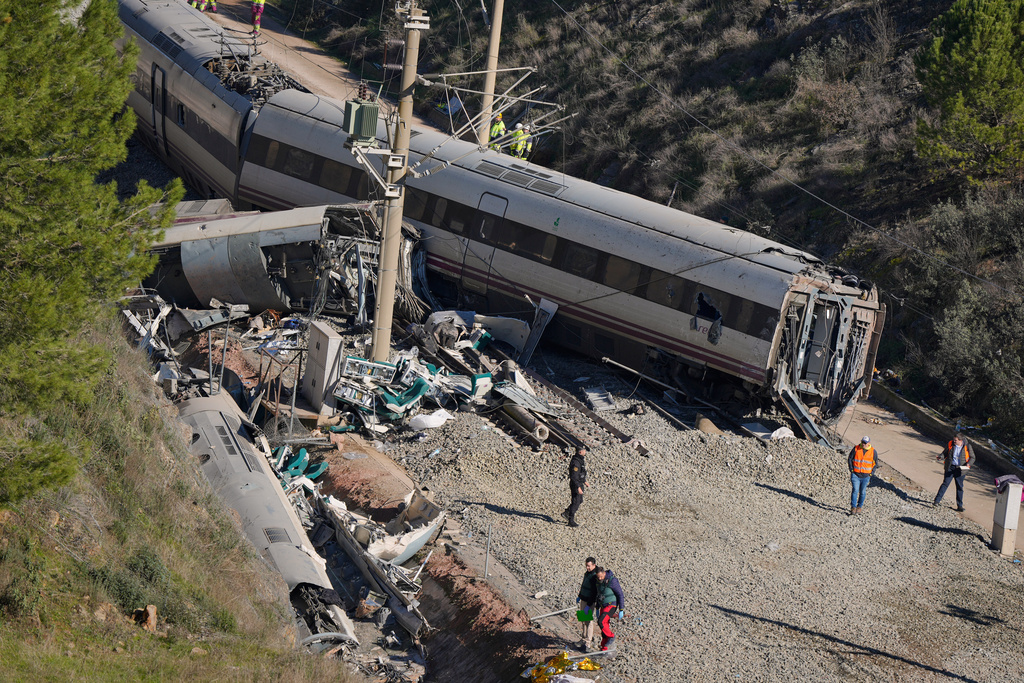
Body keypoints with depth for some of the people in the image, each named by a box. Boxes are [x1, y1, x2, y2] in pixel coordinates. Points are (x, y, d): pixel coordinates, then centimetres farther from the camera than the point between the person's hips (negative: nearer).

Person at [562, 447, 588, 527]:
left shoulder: (580, 460, 10)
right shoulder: (576, 462, -23)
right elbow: (574, 476, -26)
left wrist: (585, 482, 24)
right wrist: (578, 488, -27)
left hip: (580, 484, 10)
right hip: (575, 484, -10)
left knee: (580, 501, 18)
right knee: (575, 502, -3)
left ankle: (566, 512, 27)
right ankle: (571, 521, 5)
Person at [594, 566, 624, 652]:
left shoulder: (612, 581, -20)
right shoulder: (599, 581, 3)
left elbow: (620, 595, -16)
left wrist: (621, 610, -16)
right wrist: (597, 609, 20)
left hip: (611, 605, -7)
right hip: (603, 606, 7)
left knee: (601, 622, -24)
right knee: (605, 627, 8)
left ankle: (611, 637, -3)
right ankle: (604, 649, 15)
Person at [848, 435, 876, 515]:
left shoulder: (873, 451, 0)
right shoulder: (856, 448, -2)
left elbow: (875, 463, 11)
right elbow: (850, 459, 8)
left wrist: (872, 472, 2)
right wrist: (851, 469, 0)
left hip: (866, 475, 1)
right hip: (855, 474, -1)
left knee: (862, 492, 7)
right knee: (855, 490, -12)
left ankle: (859, 506, 23)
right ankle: (853, 507, -10)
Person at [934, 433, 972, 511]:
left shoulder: (967, 447, -3)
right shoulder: (950, 444, -1)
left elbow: (972, 457, 5)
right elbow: (945, 453, 8)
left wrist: (968, 464, -13)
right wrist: (941, 457, -14)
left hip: (960, 469, 0)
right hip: (950, 467, 0)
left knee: (959, 487, 7)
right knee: (945, 483, -8)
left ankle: (960, 506, 17)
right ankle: (937, 500, -5)